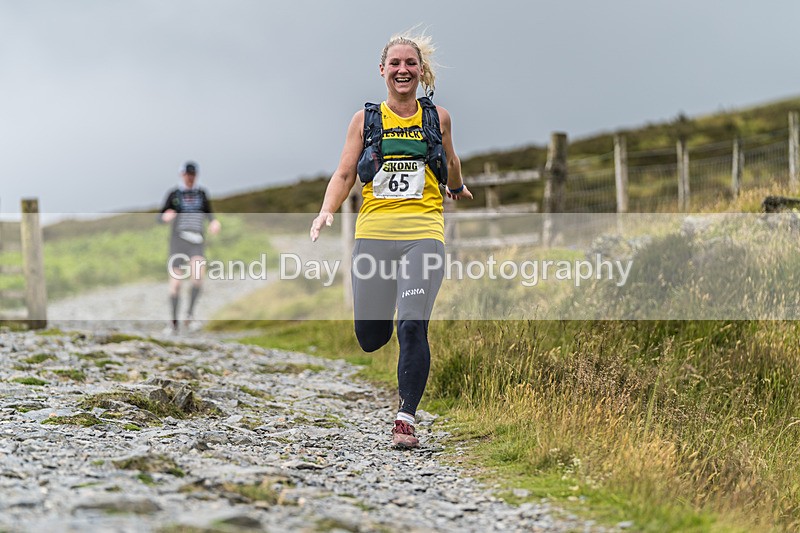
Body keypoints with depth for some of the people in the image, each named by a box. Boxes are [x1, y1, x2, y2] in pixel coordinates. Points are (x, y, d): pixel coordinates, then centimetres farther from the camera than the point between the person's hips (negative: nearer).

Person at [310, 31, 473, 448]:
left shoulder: (438, 117, 8)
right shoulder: (365, 119, 7)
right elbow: (344, 173, 1)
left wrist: (457, 188, 43)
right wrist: (327, 211, -16)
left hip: (423, 233, -1)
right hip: (373, 232, 1)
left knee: (412, 327, -17)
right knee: (369, 338, 4)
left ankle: (406, 418, -9)